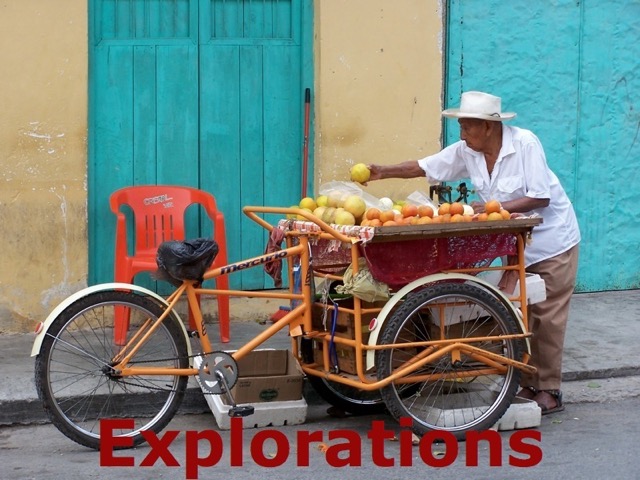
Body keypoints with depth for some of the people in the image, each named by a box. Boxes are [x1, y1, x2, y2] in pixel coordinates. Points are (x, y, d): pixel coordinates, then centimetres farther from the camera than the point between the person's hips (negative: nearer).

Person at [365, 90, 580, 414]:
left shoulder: (525, 144, -22)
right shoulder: (466, 151, -5)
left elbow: (541, 197, -24)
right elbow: (426, 167, 0)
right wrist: (384, 172, -11)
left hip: (552, 241, -6)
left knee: (547, 318, -3)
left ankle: (550, 391, 5)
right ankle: (528, 385, 15)